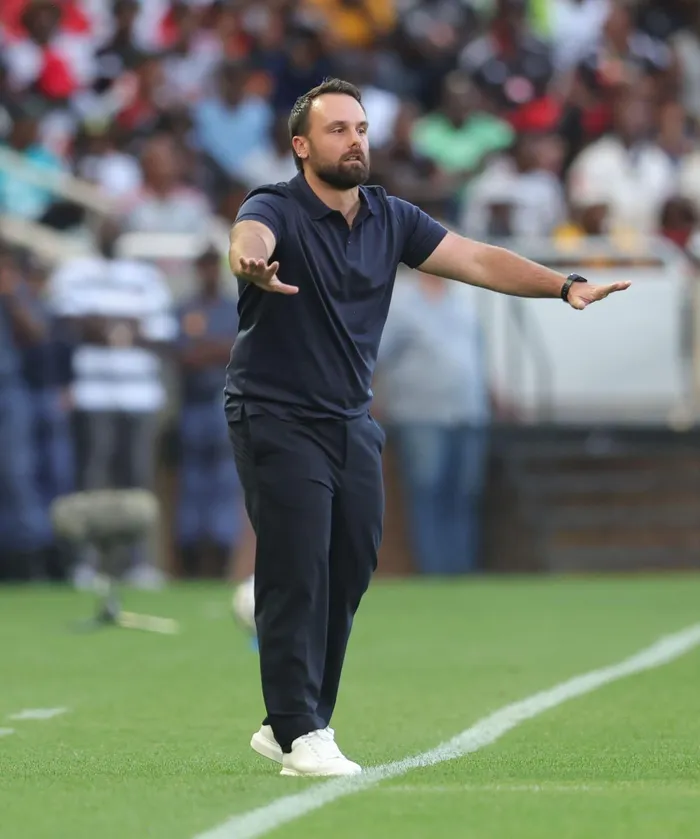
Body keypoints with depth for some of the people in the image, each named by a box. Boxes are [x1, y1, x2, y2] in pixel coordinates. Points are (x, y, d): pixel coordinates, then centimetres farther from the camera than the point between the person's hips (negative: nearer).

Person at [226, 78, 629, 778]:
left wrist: (563, 286, -11)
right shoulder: (278, 209, -14)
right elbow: (251, 236, -38)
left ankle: (288, 725, 18)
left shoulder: (390, 219, 5)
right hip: (278, 422, -7)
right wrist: (252, 259, -64)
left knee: (348, 576, 7)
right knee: (297, 576, -12)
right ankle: (300, 736, -8)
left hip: (352, 423, 7)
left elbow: (476, 260, 2)